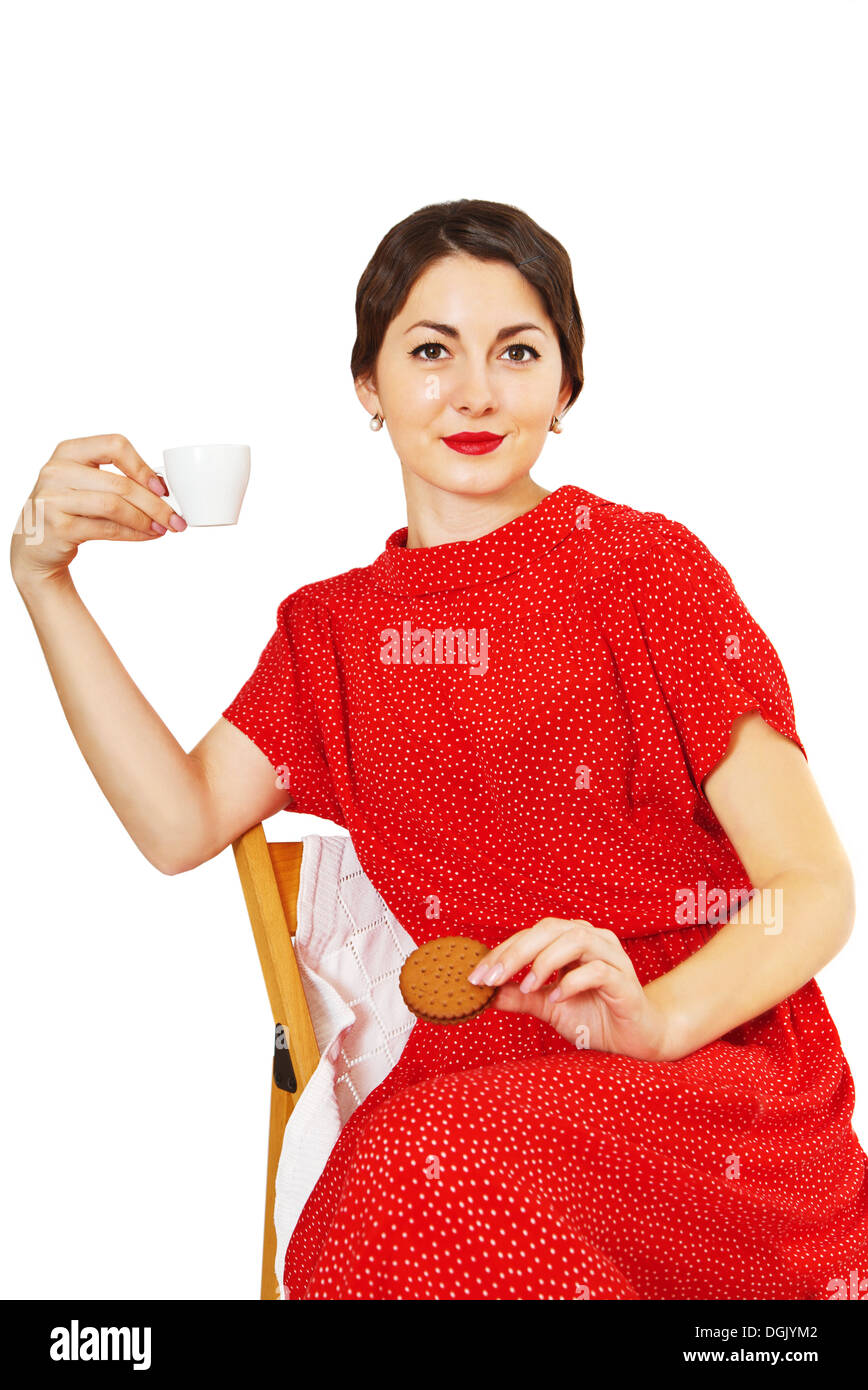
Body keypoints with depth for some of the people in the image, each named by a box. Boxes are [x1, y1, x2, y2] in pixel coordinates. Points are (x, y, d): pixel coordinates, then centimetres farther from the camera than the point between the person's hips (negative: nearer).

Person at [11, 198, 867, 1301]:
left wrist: (654, 1014, -26)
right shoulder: (331, 628, 14)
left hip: (712, 1067, -2)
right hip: (470, 1077, 3)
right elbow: (181, 823, 1)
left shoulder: (645, 567, -2)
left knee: (431, 1168, -33)